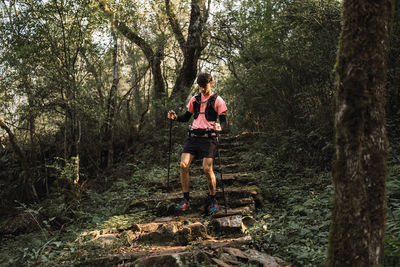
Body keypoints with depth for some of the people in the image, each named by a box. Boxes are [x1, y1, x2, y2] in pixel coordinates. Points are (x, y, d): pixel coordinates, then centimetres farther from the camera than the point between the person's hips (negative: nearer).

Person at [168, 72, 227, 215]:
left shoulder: (217, 100, 3)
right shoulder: (194, 100, 17)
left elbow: (223, 121, -1)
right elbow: (186, 117, 22)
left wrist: (219, 127, -24)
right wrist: (175, 117, 1)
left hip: (208, 137, -4)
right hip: (193, 137, 4)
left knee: (207, 168, -13)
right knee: (183, 165, -11)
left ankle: (212, 200, 7)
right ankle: (185, 200, -1)